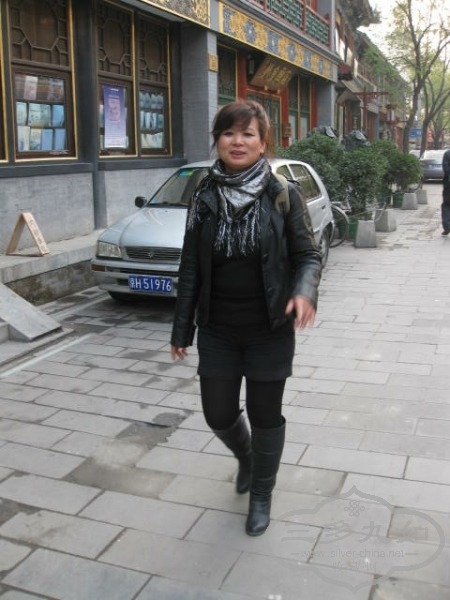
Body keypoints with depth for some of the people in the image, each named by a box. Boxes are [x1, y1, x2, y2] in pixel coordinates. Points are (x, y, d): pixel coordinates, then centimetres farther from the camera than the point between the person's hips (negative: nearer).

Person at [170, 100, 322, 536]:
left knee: (265, 417, 10)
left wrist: (304, 291, -27)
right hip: (217, 332, 3)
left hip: (270, 332, -2)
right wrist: (182, 329, 4)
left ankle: (261, 494, 36)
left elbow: (308, 255, -5)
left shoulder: (282, 195, -8)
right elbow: (191, 267, 3)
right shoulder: (204, 198, -1)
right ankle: (246, 457, 47)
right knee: (218, 414, 11)